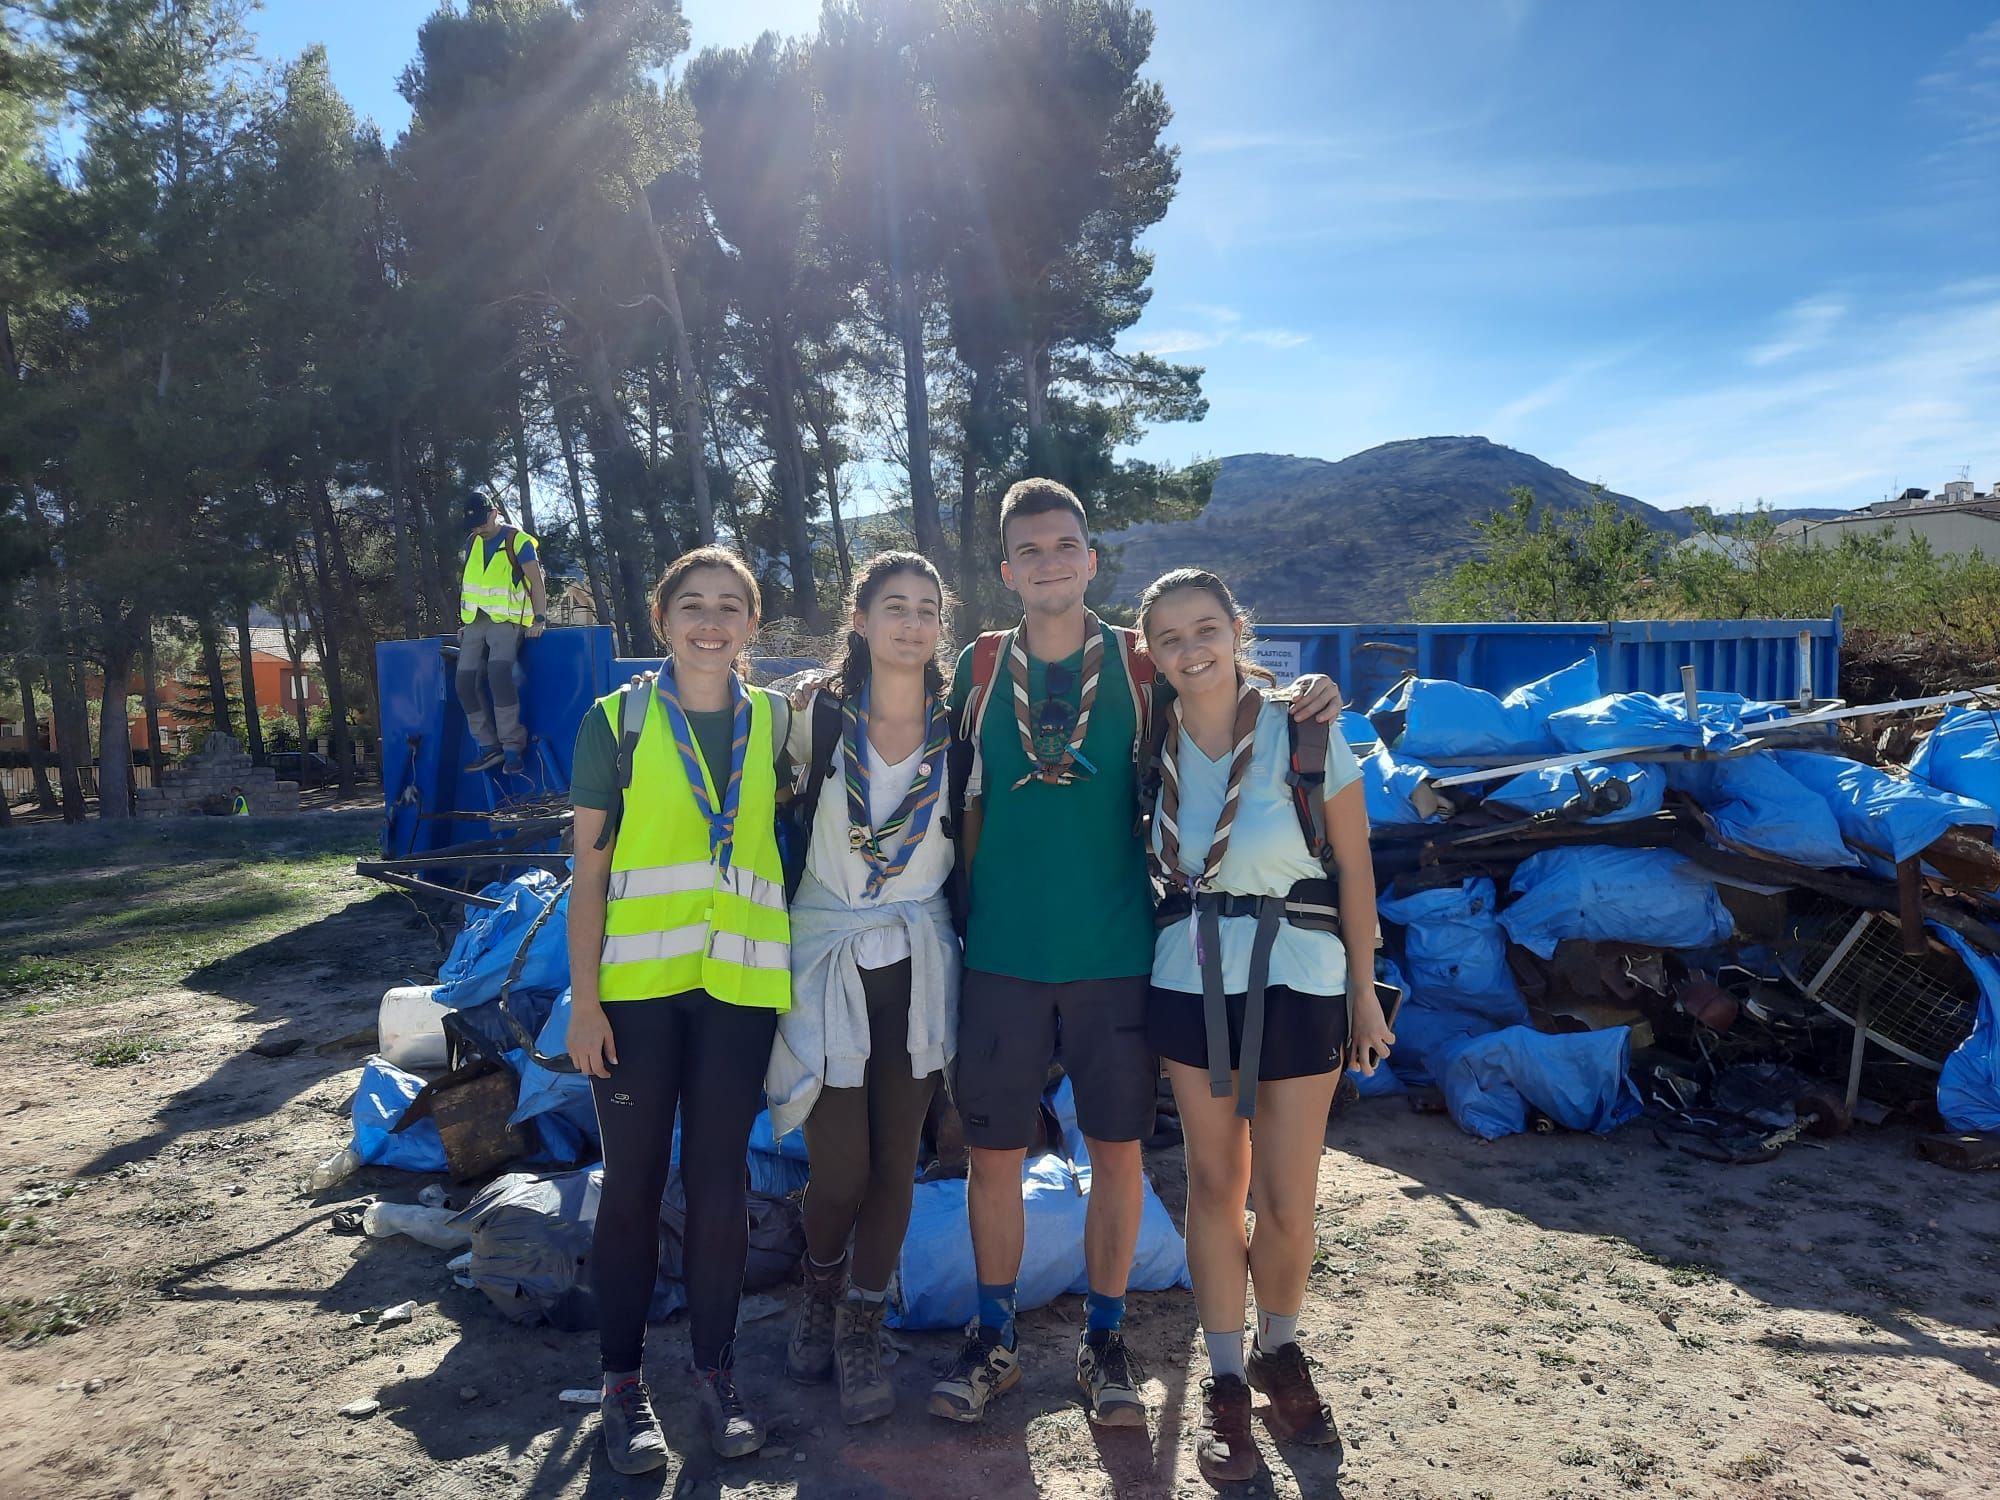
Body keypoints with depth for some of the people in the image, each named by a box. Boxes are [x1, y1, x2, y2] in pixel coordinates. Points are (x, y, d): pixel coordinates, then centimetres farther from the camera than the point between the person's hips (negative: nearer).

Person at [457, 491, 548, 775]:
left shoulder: (518, 541, -6)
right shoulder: (473, 543, 14)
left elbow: (537, 582, -10)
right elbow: (468, 583, 20)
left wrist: (539, 619, -20)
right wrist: (464, 622, 14)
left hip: (507, 621, -7)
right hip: (475, 623, 7)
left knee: (499, 672, -29)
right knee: (466, 682, -6)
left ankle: (513, 748, -25)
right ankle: (489, 747, 0)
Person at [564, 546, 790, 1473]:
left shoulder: (772, 723, 6)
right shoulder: (616, 722, 0)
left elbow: (789, 845, 11)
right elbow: (588, 870, 0)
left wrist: (794, 972, 5)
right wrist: (583, 998, -6)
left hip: (739, 984, 2)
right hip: (636, 984, -1)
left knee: (718, 1180, 9)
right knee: (633, 1181, 7)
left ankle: (715, 1371, 26)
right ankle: (622, 1382, 23)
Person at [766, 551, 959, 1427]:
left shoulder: (958, 728, -1)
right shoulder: (818, 719, -5)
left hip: (917, 967, 2)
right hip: (827, 961, -1)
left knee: (895, 1161, 7)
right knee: (840, 1168, 2)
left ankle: (861, 1331, 28)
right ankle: (822, 1293, 34)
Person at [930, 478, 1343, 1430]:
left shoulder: (1139, 665, 1)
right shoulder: (980, 668, 3)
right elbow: (963, 806, 11)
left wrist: (1300, 706, -7)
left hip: (1116, 956, 0)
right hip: (1001, 957, 1)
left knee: (1118, 1150, 8)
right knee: (994, 1153, 8)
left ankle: (1103, 1340, 27)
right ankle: (992, 1340, 28)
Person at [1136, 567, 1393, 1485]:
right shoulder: (1155, 744, -2)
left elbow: (1354, 867, -6)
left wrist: (1364, 993, -2)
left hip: (1297, 979, -2)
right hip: (1190, 980, 3)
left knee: (1287, 1199, 4)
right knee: (1213, 1181, 11)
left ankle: (1280, 1353, 33)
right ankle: (1225, 1378, 28)